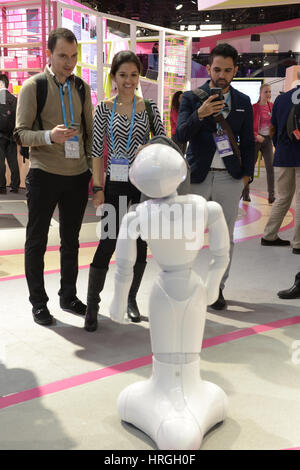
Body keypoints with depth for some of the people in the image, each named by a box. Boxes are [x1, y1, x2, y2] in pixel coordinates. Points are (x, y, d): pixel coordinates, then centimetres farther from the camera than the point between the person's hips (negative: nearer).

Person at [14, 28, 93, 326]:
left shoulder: (81, 87, 9)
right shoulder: (33, 87, -6)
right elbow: (20, 134, -10)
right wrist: (49, 136, -28)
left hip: (78, 175, 5)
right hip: (44, 175, -4)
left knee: (71, 240, 14)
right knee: (37, 241, 5)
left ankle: (68, 297, 29)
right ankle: (38, 302, 19)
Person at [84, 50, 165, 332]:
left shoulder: (149, 107, 4)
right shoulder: (104, 109, 2)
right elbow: (97, 151, -1)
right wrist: (98, 188, -7)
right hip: (115, 184, -2)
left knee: (139, 242, 9)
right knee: (108, 242, -5)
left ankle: (131, 299, 26)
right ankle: (92, 306, 5)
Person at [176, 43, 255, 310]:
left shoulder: (243, 102, 10)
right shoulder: (191, 98, 2)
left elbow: (248, 142, 14)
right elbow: (181, 136, -8)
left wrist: (247, 174, 5)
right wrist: (199, 114, -24)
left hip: (230, 178, 2)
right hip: (197, 176, -2)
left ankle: (217, 287, 21)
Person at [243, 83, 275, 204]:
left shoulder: (272, 106, 7)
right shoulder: (254, 107, -5)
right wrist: (256, 136, -16)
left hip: (268, 139, 3)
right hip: (256, 140, -3)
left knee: (270, 166, -8)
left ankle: (271, 195, -7)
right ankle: (245, 192, 22)